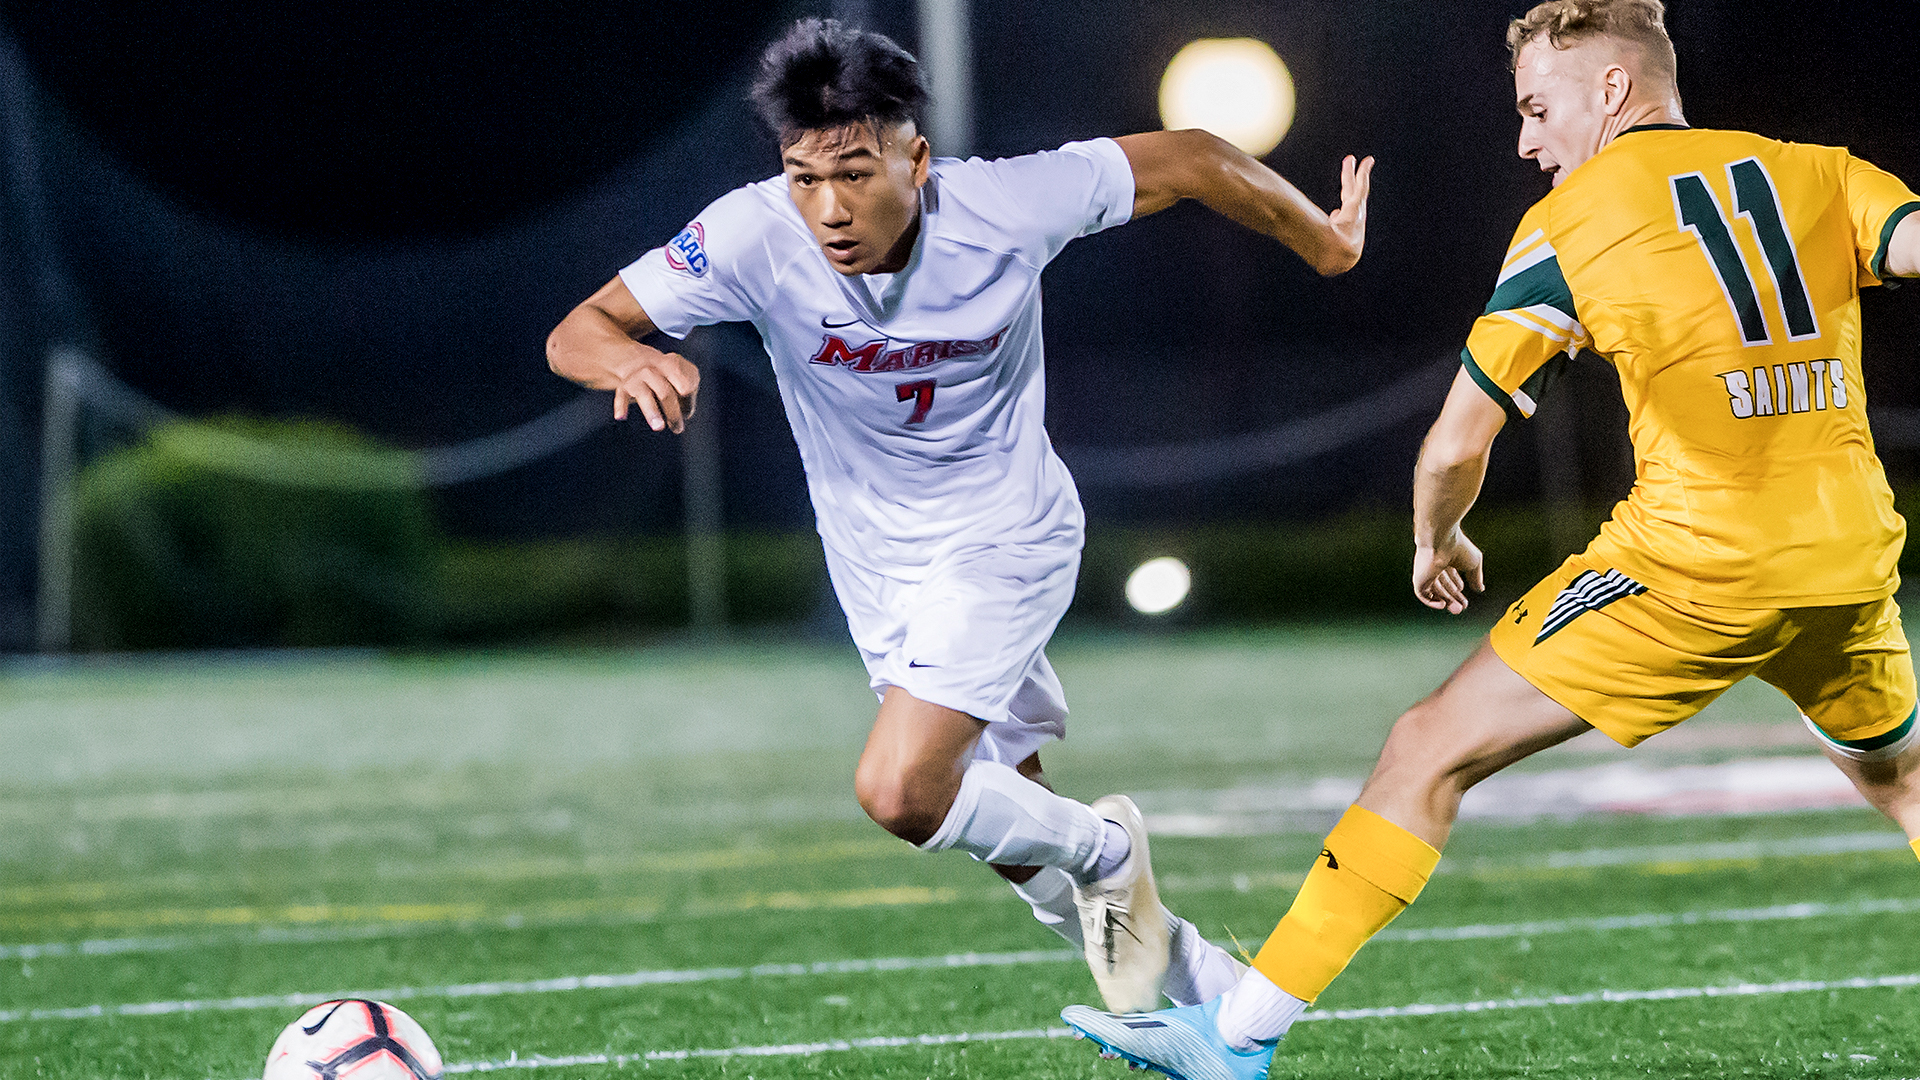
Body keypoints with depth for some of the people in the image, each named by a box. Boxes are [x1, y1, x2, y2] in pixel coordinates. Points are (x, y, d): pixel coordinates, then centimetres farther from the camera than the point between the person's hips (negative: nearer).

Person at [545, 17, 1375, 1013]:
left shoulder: (1003, 207, -27)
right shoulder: (754, 236, -24)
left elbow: (1188, 159, -12)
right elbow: (576, 332, -25)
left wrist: (1324, 243, 3)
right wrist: (626, 358, -50)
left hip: (1005, 538, -4)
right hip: (880, 563, 4)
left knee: (899, 791, -23)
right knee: (1010, 824, 15)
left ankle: (1103, 850, 5)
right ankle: (1207, 986, 36)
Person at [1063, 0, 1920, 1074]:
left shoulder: (1568, 222, 3)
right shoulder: (1821, 172, 10)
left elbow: (1457, 442, 4)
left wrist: (1437, 541, 22)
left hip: (1697, 559, -4)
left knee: (1431, 751, 2)